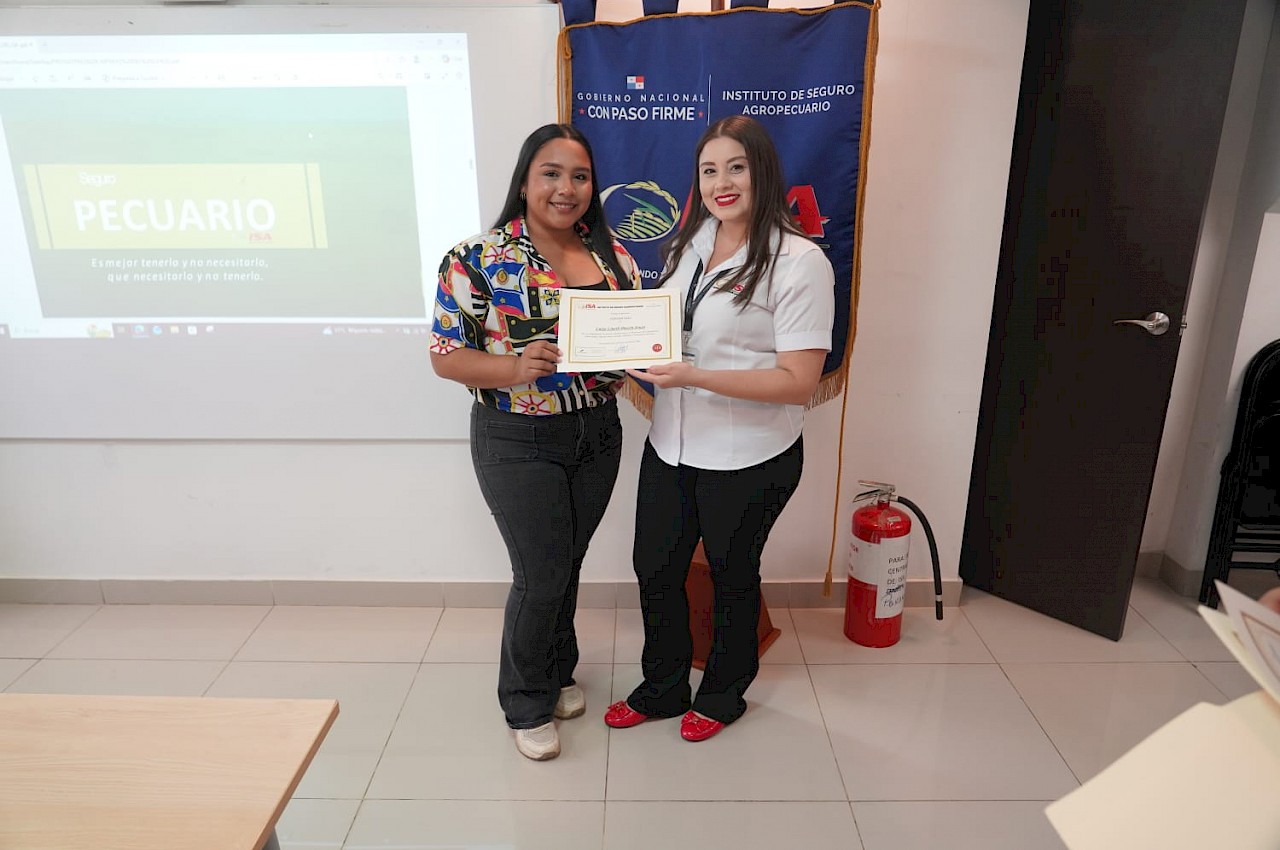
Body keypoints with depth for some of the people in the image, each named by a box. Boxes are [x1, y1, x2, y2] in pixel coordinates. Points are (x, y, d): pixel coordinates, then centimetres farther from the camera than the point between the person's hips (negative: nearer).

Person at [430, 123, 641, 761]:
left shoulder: (614, 257, 2)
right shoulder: (478, 260, -12)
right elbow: (446, 355, -12)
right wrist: (515, 367, -29)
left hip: (597, 436, 5)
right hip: (519, 443, -4)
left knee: (568, 564, 19)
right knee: (541, 575, 3)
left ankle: (558, 672, 44)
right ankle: (527, 705, 28)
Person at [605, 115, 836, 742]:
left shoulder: (798, 262, -17)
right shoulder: (689, 242, 5)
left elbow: (798, 382, -21)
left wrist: (694, 376, -30)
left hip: (748, 461, -6)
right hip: (671, 446, 6)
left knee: (732, 575, 15)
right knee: (655, 569, 17)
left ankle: (723, 695, 42)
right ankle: (662, 688, 42)